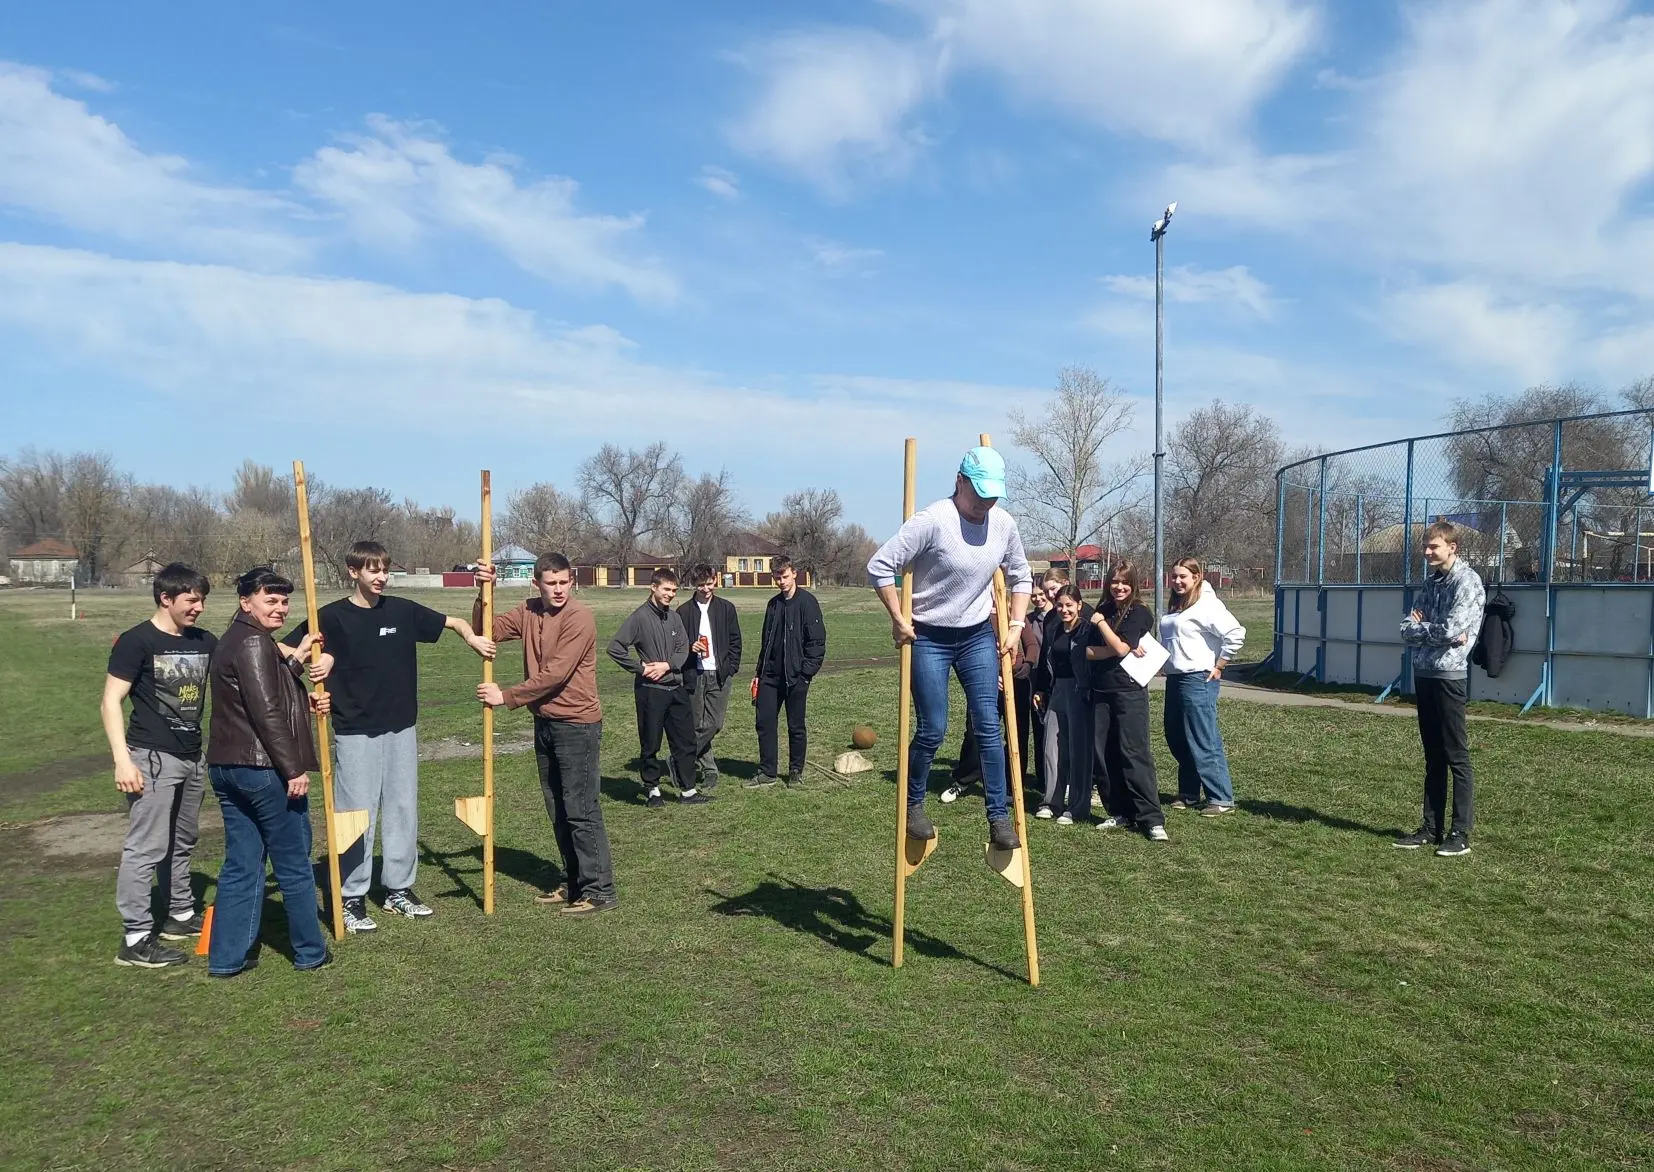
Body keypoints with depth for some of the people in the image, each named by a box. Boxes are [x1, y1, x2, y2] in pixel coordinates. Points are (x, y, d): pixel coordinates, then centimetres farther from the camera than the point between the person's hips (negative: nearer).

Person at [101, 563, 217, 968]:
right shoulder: (137, 641, -10)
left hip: (192, 757, 7)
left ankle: (181, 915, 33)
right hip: (152, 757, -7)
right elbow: (110, 702, -12)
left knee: (182, 843, 18)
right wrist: (123, 760, -18)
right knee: (146, 848, -5)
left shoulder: (205, 641, 6)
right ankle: (136, 940, 1)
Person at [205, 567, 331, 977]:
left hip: (226, 767, 9)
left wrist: (296, 661, 19)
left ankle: (226, 956, 17)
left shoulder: (232, 640, 17)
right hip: (263, 768, -9)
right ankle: (310, 951, 15)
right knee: (294, 863, 3)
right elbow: (266, 713, -20)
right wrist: (294, 769, -19)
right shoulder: (254, 642, -14)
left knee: (240, 864, 13)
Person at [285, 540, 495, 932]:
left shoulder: (402, 610, 4)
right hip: (355, 732, -4)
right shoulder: (332, 616, -6)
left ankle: (399, 889, 22)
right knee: (357, 813, 0)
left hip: (401, 728, 4)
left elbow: (453, 622, 12)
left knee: (403, 809, 9)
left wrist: (473, 639, -8)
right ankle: (352, 899, 11)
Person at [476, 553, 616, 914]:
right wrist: (483, 594, -11)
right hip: (544, 722, 8)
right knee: (557, 810, 15)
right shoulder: (528, 612, 7)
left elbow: (555, 675, -20)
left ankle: (599, 890, 3)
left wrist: (507, 697, -16)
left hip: (577, 725, -8)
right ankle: (574, 882, 27)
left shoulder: (579, 617, -16)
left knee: (581, 810, -5)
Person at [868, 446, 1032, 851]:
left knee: (989, 727, -1)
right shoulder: (932, 520, -21)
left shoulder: (1004, 524, -2)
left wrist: (1016, 624, 5)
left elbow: (1020, 576, 15)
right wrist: (898, 620, -17)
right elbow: (880, 566, -21)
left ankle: (999, 817, 7)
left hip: (979, 636, 5)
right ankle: (913, 805, 22)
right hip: (929, 638, -4)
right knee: (933, 730, -1)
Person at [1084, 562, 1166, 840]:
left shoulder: (1140, 613, -3)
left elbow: (1120, 647, -14)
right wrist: (1118, 649, -12)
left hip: (1129, 690, -5)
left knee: (1134, 752, -10)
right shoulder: (1103, 611, 13)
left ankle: (1152, 818, -7)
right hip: (1101, 692, 6)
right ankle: (1120, 812, 14)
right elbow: (1088, 651, 2)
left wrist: (1100, 622, -5)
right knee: (1105, 754, 4)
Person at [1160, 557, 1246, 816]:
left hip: (1198, 680, -10)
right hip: (1174, 679, 10)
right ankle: (1188, 794, 24)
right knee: (1176, 739, 14)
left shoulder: (1207, 604, -12)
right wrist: (1164, 663, 13)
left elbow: (1236, 633, -22)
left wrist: (1219, 666, -15)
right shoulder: (1174, 607, 16)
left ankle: (1221, 798, 0)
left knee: (1204, 741, -7)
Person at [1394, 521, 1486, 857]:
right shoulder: (1430, 581, 15)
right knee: (1433, 757, 12)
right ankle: (1432, 828, 18)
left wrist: (1419, 627, -3)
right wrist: (1437, 633, -11)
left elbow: (1451, 629, -20)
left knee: (1457, 757, -2)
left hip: (1449, 674, -8)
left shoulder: (1467, 581, -9)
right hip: (1423, 674, 8)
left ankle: (1460, 835, 3)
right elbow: (1407, 630, 8)